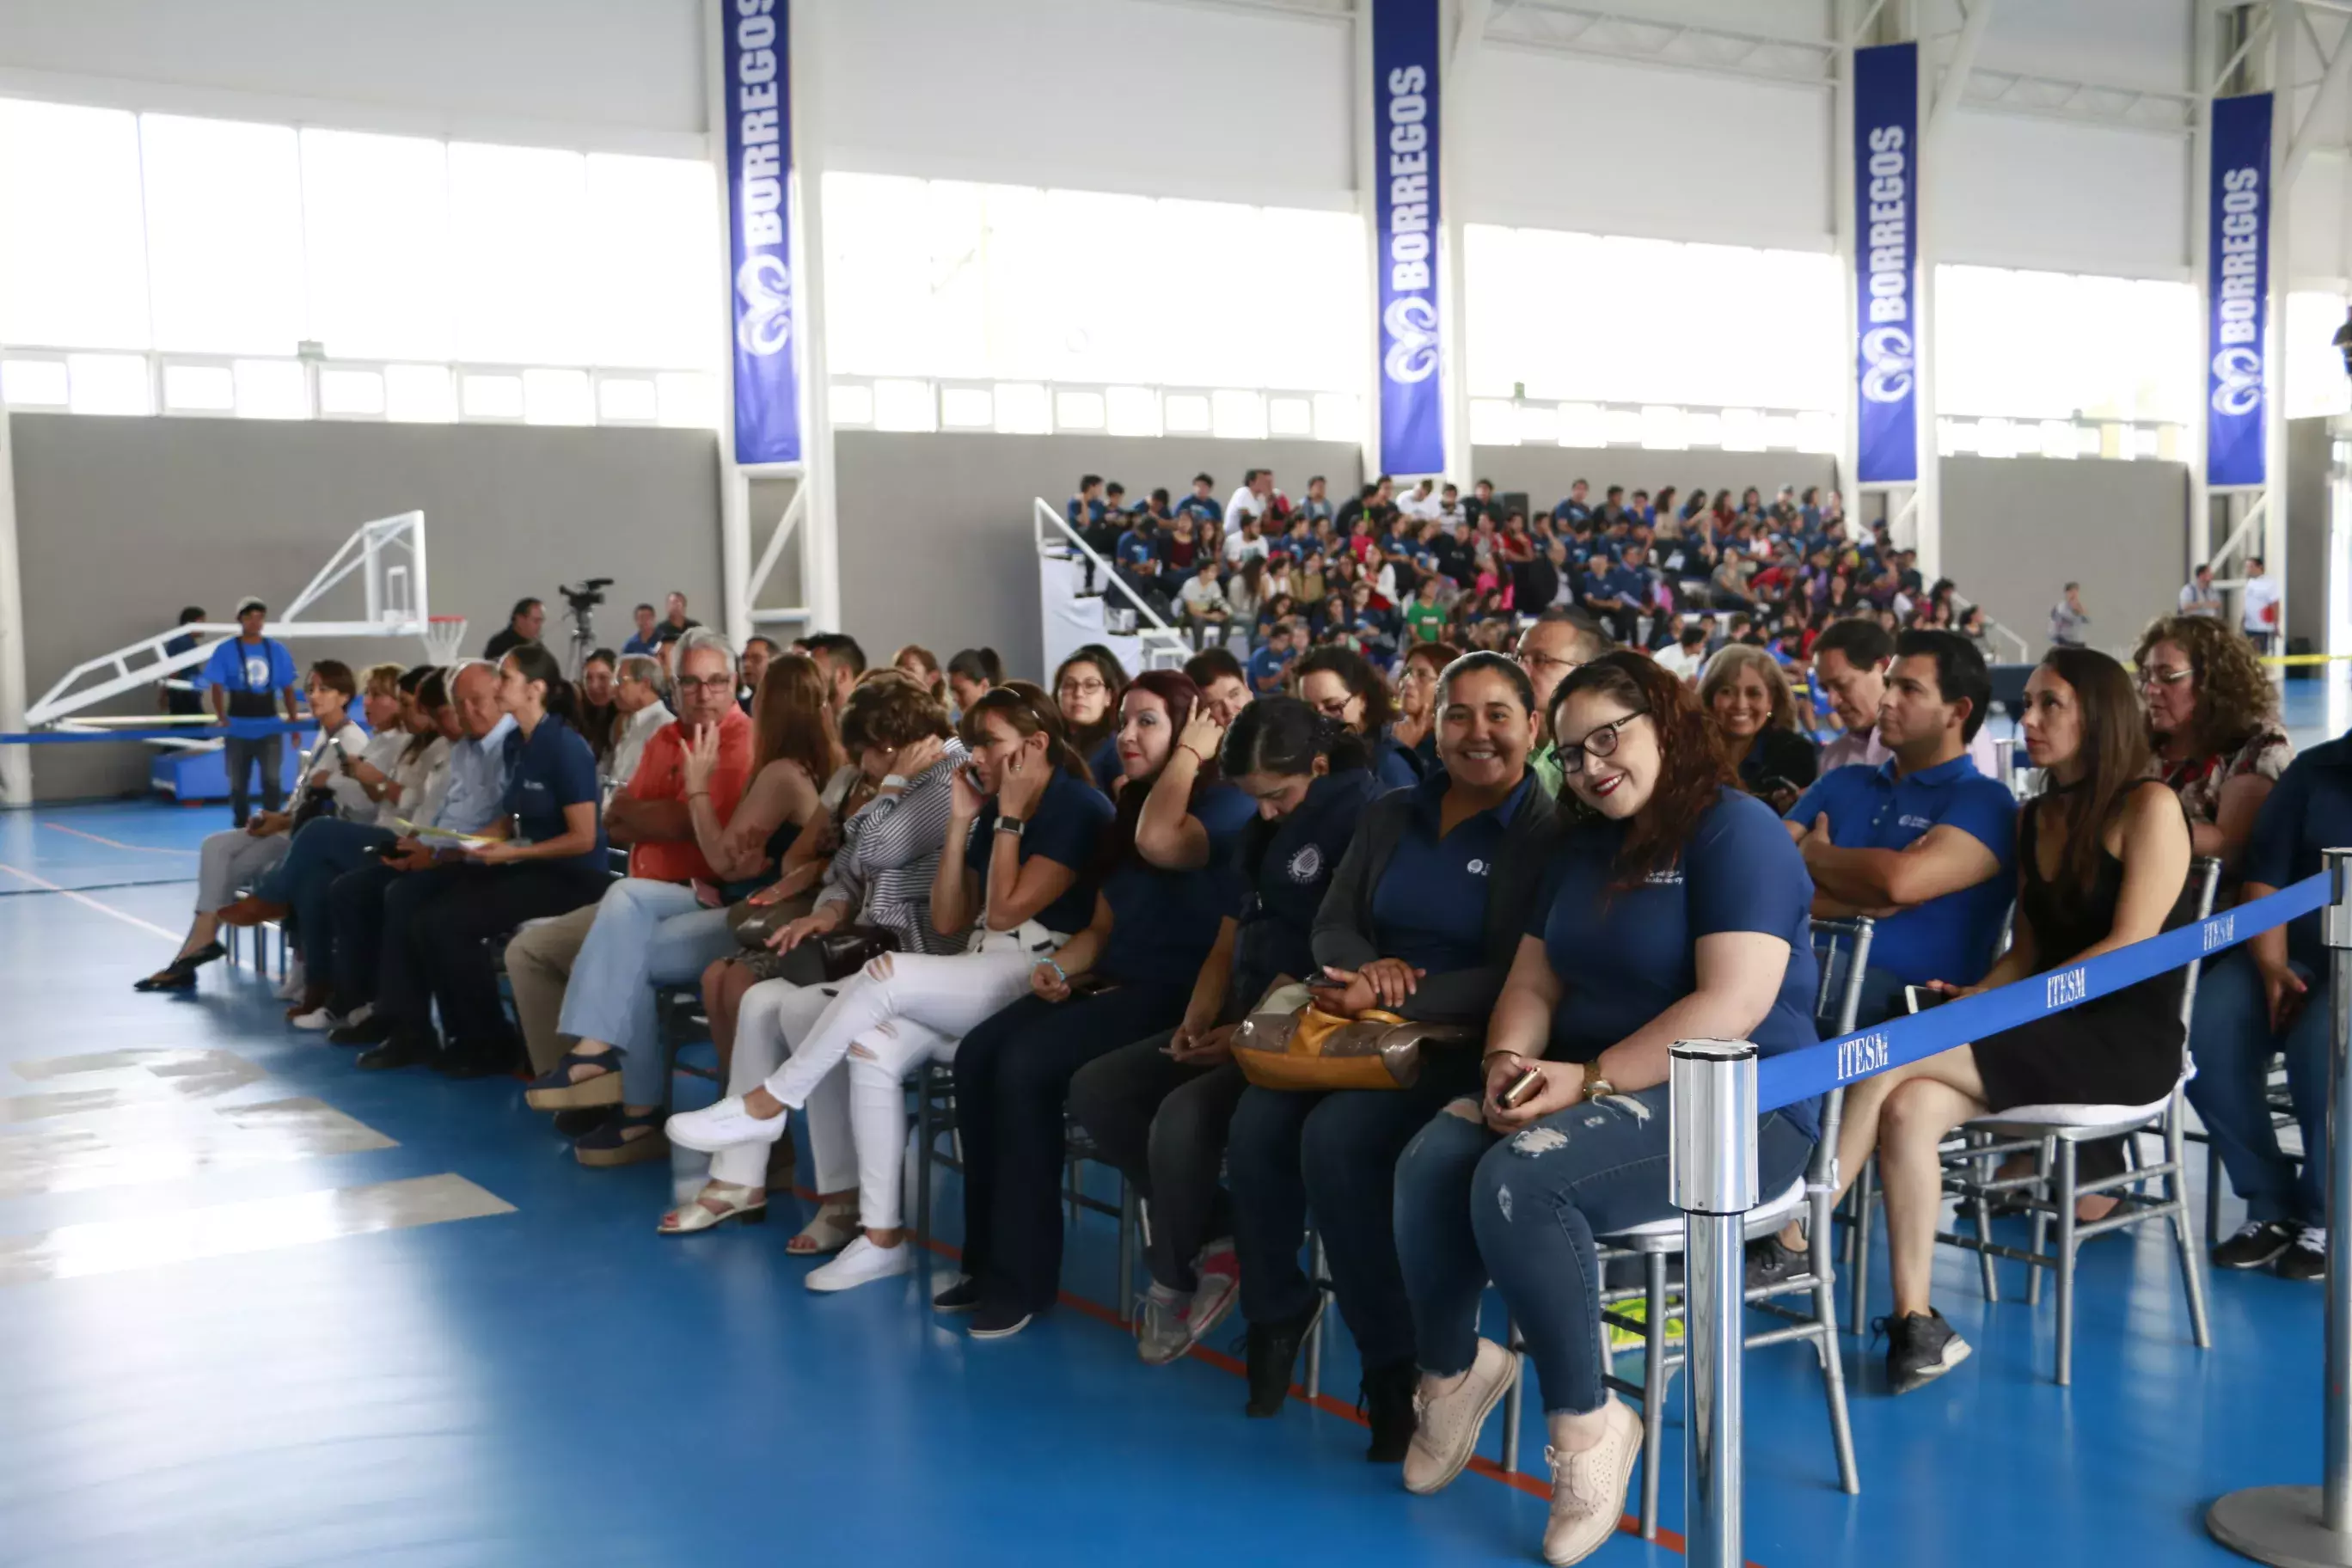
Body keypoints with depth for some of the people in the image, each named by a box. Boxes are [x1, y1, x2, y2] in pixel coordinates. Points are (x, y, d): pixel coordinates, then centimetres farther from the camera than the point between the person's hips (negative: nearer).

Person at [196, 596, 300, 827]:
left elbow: (287, 687, 9)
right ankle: (241, 829, 22)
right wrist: (221, 719, -20)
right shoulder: (225, 650, -3)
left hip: (270, 729, 1)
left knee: (273, 781, -6)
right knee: (238, 785, 9)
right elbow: (216, 687, -8)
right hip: (238, 730, -1)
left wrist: (292, 718, 2)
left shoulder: (277, 650, 4)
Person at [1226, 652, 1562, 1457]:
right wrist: (1367, 967, -14)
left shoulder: (1548, 836, -5)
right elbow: (1332, 924, 10)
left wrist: (1394, 995, -22)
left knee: (1337, 1136, -32)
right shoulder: (1389, 817, 15)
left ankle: (1393, 1363, -15)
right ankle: (1274, 1313, 2)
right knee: (1256, 1123, -23)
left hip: (1465, 1042, -5)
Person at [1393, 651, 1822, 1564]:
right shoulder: (1583, 847, 18)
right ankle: (1449, 1369, 7)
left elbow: (1732, 1006, -21)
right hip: (1592, 1086, 7)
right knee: (1430, 1163, -19)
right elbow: (1533, 983, 14)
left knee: (1520, 1181, -32)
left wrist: (1588, 1080, -24)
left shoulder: (1737, 831, -9)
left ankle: (1586, 1420, -12)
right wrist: (1508, 1061, -9)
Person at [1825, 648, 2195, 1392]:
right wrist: (1982, 993, -4)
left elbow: (2130, 947, -12)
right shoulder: (2034, 819, 17)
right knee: (1909, 1108, -24)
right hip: (2048, 1038, 6)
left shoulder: (2149, 807, -4)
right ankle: (1915, 1320, -26)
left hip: (2127, 1041, -6)